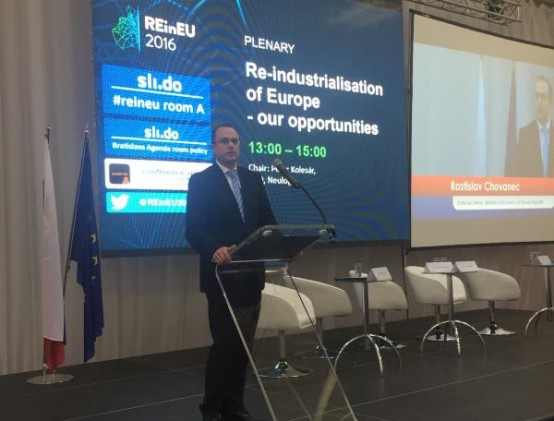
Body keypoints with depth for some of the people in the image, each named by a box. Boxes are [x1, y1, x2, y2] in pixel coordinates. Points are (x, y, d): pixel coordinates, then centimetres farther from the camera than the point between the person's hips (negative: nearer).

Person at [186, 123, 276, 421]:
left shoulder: (253, 179, 14)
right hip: (222, 274, -5)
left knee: (243, 344, 10)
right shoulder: (201, 181, -3)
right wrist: (215, 249, -32)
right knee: (224, 343, -4)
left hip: (251, 273, 5)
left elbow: (267, 221, 11)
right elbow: (193, 229, -13)